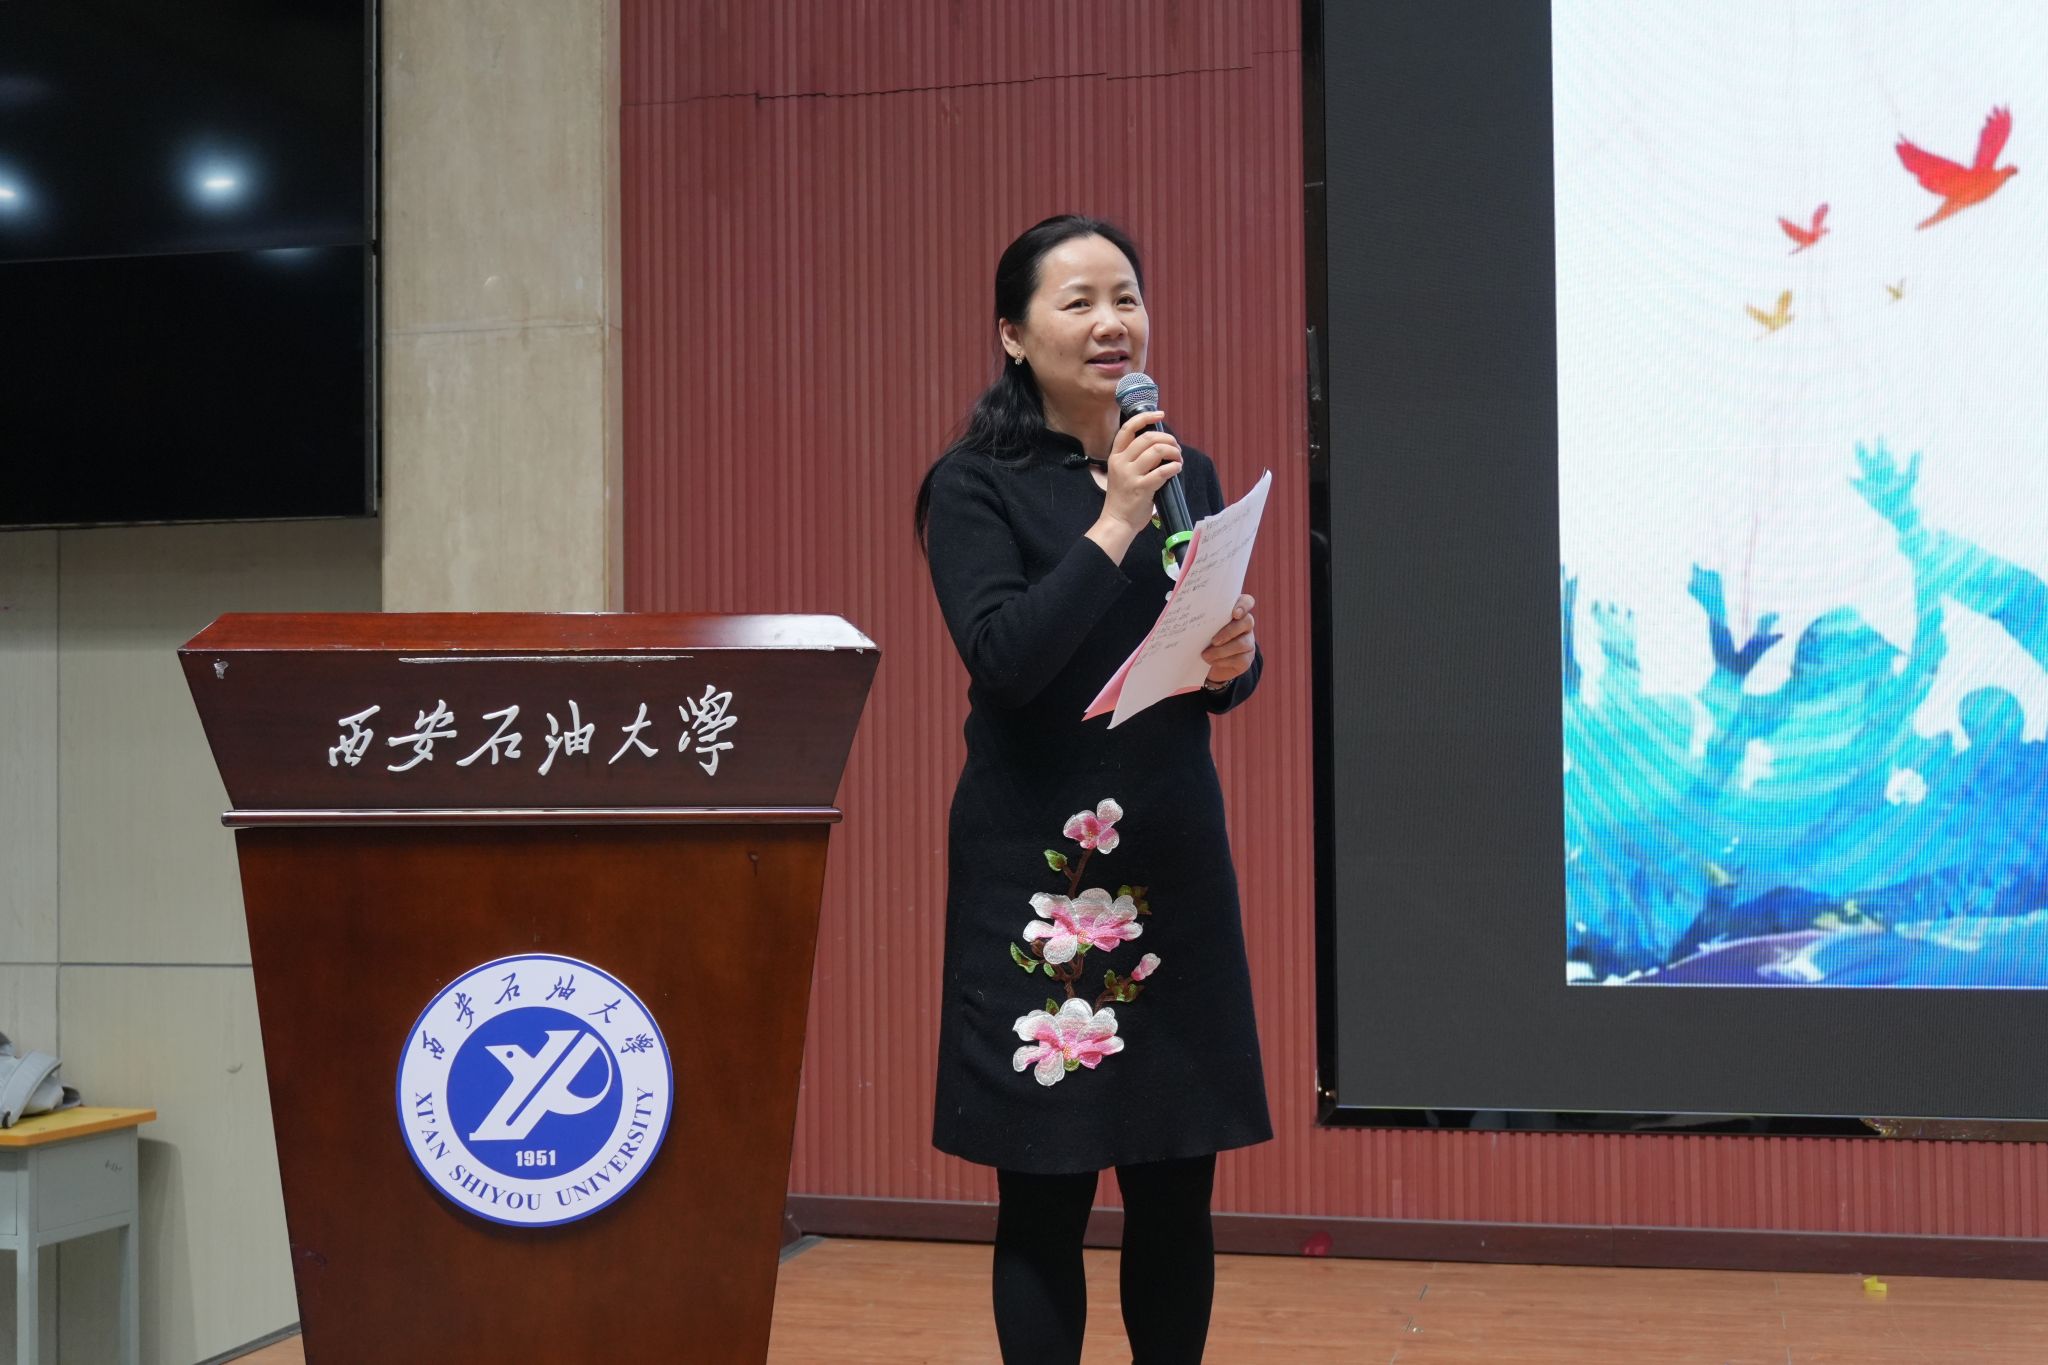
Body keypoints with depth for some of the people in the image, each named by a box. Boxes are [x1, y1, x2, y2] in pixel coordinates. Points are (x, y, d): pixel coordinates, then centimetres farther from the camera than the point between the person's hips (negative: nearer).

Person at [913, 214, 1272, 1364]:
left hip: (1175, 856, 4)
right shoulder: (976, 487, -3)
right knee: (1043, 1195, 2)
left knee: (1177, 1188, 8)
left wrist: (1236, 660, -8)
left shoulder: (1187, 474, 11)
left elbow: (1226, 677, 14)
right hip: (1035, 867, -4)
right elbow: (1002, 661, -17)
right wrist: (1113, 525, -18)